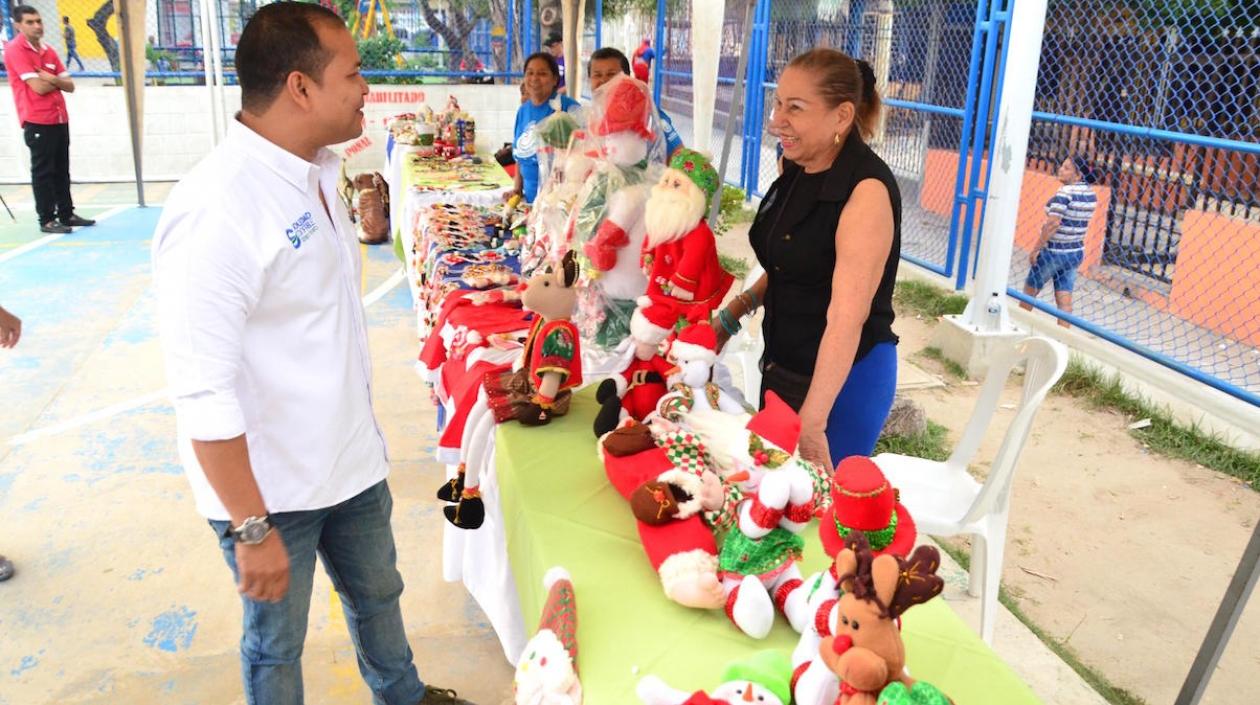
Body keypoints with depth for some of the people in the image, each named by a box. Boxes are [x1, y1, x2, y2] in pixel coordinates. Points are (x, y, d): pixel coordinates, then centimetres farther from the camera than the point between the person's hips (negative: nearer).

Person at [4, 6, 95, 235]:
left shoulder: (48, 51, 13)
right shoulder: (15, 50, -9)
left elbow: (70, 86, 9)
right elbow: (39, 87, -16)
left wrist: (53, 79, -10)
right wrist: (58, 81, 1)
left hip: (60, 119, 7)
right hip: (37, 122, -7)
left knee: (62, 170, 13)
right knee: (43, 172, -3)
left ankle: (67, 214, 21)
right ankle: (47, 220, 2)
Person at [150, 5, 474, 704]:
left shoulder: (317, 171, 1)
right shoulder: (216, 211, -27)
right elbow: (203, 396, -26)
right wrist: (252, 529, -22)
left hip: (351, 460, 8)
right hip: (270, 488, -8)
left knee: (376, 594, 27)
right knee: (277, 646, 16)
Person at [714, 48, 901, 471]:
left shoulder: (867, 191, -23)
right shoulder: (795, 171, 2)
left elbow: (846, 318, -27)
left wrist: (813, 423, -27)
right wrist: (730, 317, 7)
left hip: (843, 378, -8)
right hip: (782, 366, 8)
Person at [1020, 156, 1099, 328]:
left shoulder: (1065, 192, -19)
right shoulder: (1091, 194, 5)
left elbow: (1052, 224, -22)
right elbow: (1078, 221, 11)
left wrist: (1036, 249, -17)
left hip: (1053, 252, -7)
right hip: (1076, 252, 7)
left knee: (1030, 291, 13)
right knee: (1064, 299, 6)